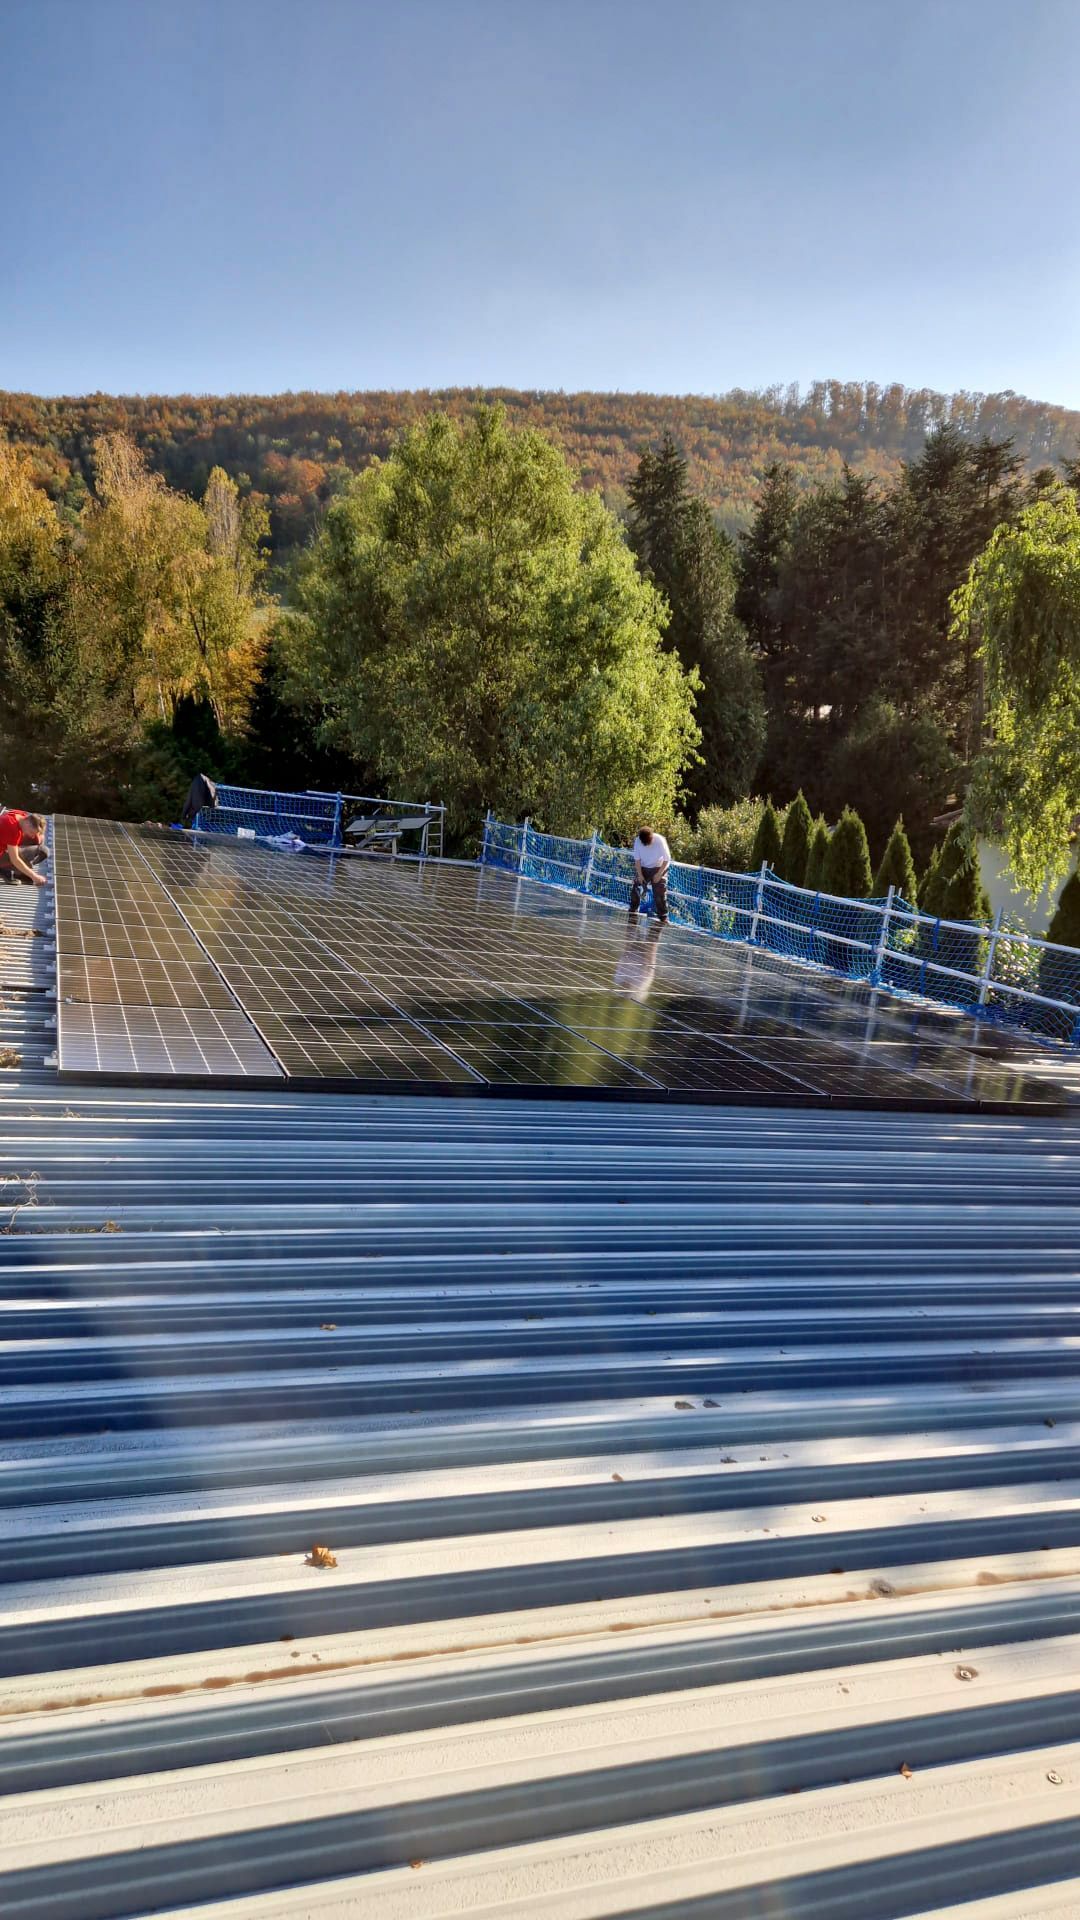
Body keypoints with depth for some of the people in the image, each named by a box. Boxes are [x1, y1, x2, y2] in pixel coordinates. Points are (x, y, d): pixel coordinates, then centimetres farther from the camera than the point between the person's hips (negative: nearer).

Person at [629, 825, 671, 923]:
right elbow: (637, 859, -7)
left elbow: (667, 859, -15)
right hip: (642, 868, 3)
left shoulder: (660, 841, -24)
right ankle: (633, 912, 19)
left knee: (660, 894, -8)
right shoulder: (637, 841, -16)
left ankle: (663, 918, 1)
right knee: (635, 890, 0)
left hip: (658, 868, -3)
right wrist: (639, 874, -11)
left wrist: (659, 874, -16)